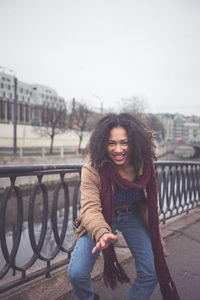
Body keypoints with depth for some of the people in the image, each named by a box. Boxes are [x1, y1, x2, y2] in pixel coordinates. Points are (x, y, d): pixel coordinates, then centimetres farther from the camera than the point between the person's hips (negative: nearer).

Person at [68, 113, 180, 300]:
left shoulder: (144, 165, -16)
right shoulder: (92, 170, -27)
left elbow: (149, 202, 0)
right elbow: (90, 208, -36)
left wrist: (155, 238, 5)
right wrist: (102, 233, -57)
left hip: (132, 217, 3)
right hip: (101, 221, -2)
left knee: (151, 274, -3)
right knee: (76, 274, -14)